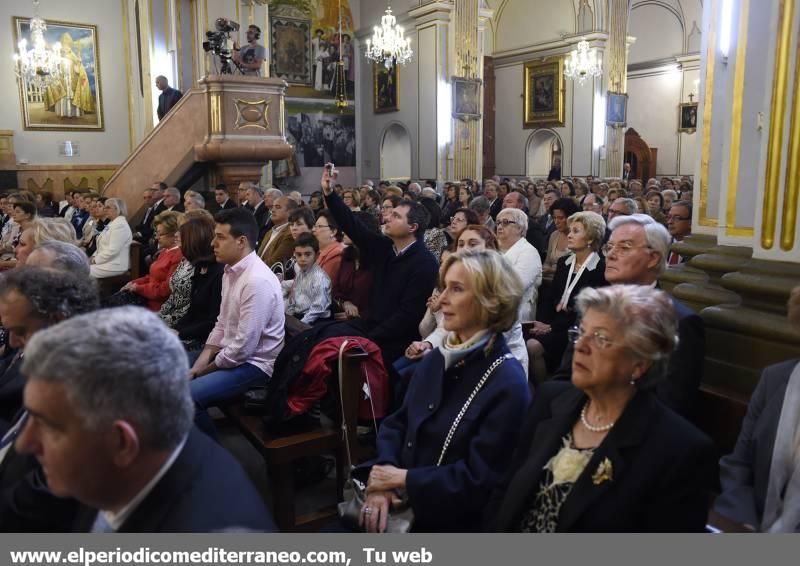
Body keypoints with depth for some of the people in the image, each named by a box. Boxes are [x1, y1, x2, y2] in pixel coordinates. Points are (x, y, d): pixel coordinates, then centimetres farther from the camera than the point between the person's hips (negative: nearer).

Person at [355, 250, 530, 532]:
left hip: (451, 520, -6)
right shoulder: (436, 359, 7)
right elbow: (398, 423, 6)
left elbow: (479, 479, -18)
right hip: (402, 503, 6)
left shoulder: (508, 384, -16)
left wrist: (404, 478, -14)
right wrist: (383, 477, -11)